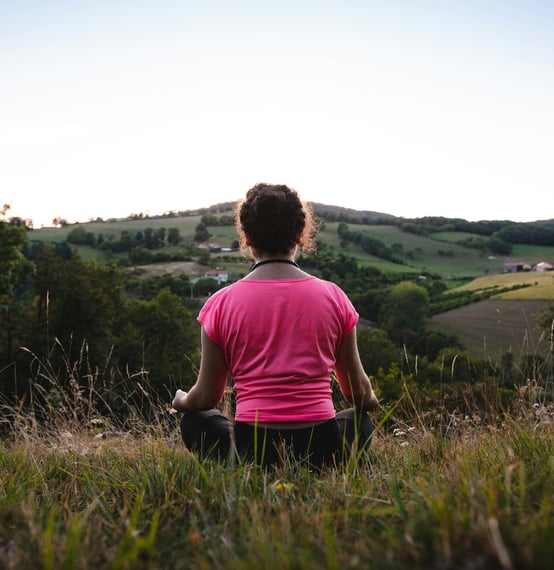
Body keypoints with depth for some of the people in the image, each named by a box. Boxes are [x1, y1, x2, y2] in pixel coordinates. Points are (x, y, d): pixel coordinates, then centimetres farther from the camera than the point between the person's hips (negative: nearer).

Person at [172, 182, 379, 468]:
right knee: (360, 419, 33)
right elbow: (360, 393, 8)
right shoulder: (333, 296, -2)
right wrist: (370, 401, 32)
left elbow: (205, 398, 5)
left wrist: (181, 400, 28)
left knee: (195, 420, 28)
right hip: (322, 451, 1)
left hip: (251, 452, -1)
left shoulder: (221, 303, -5)